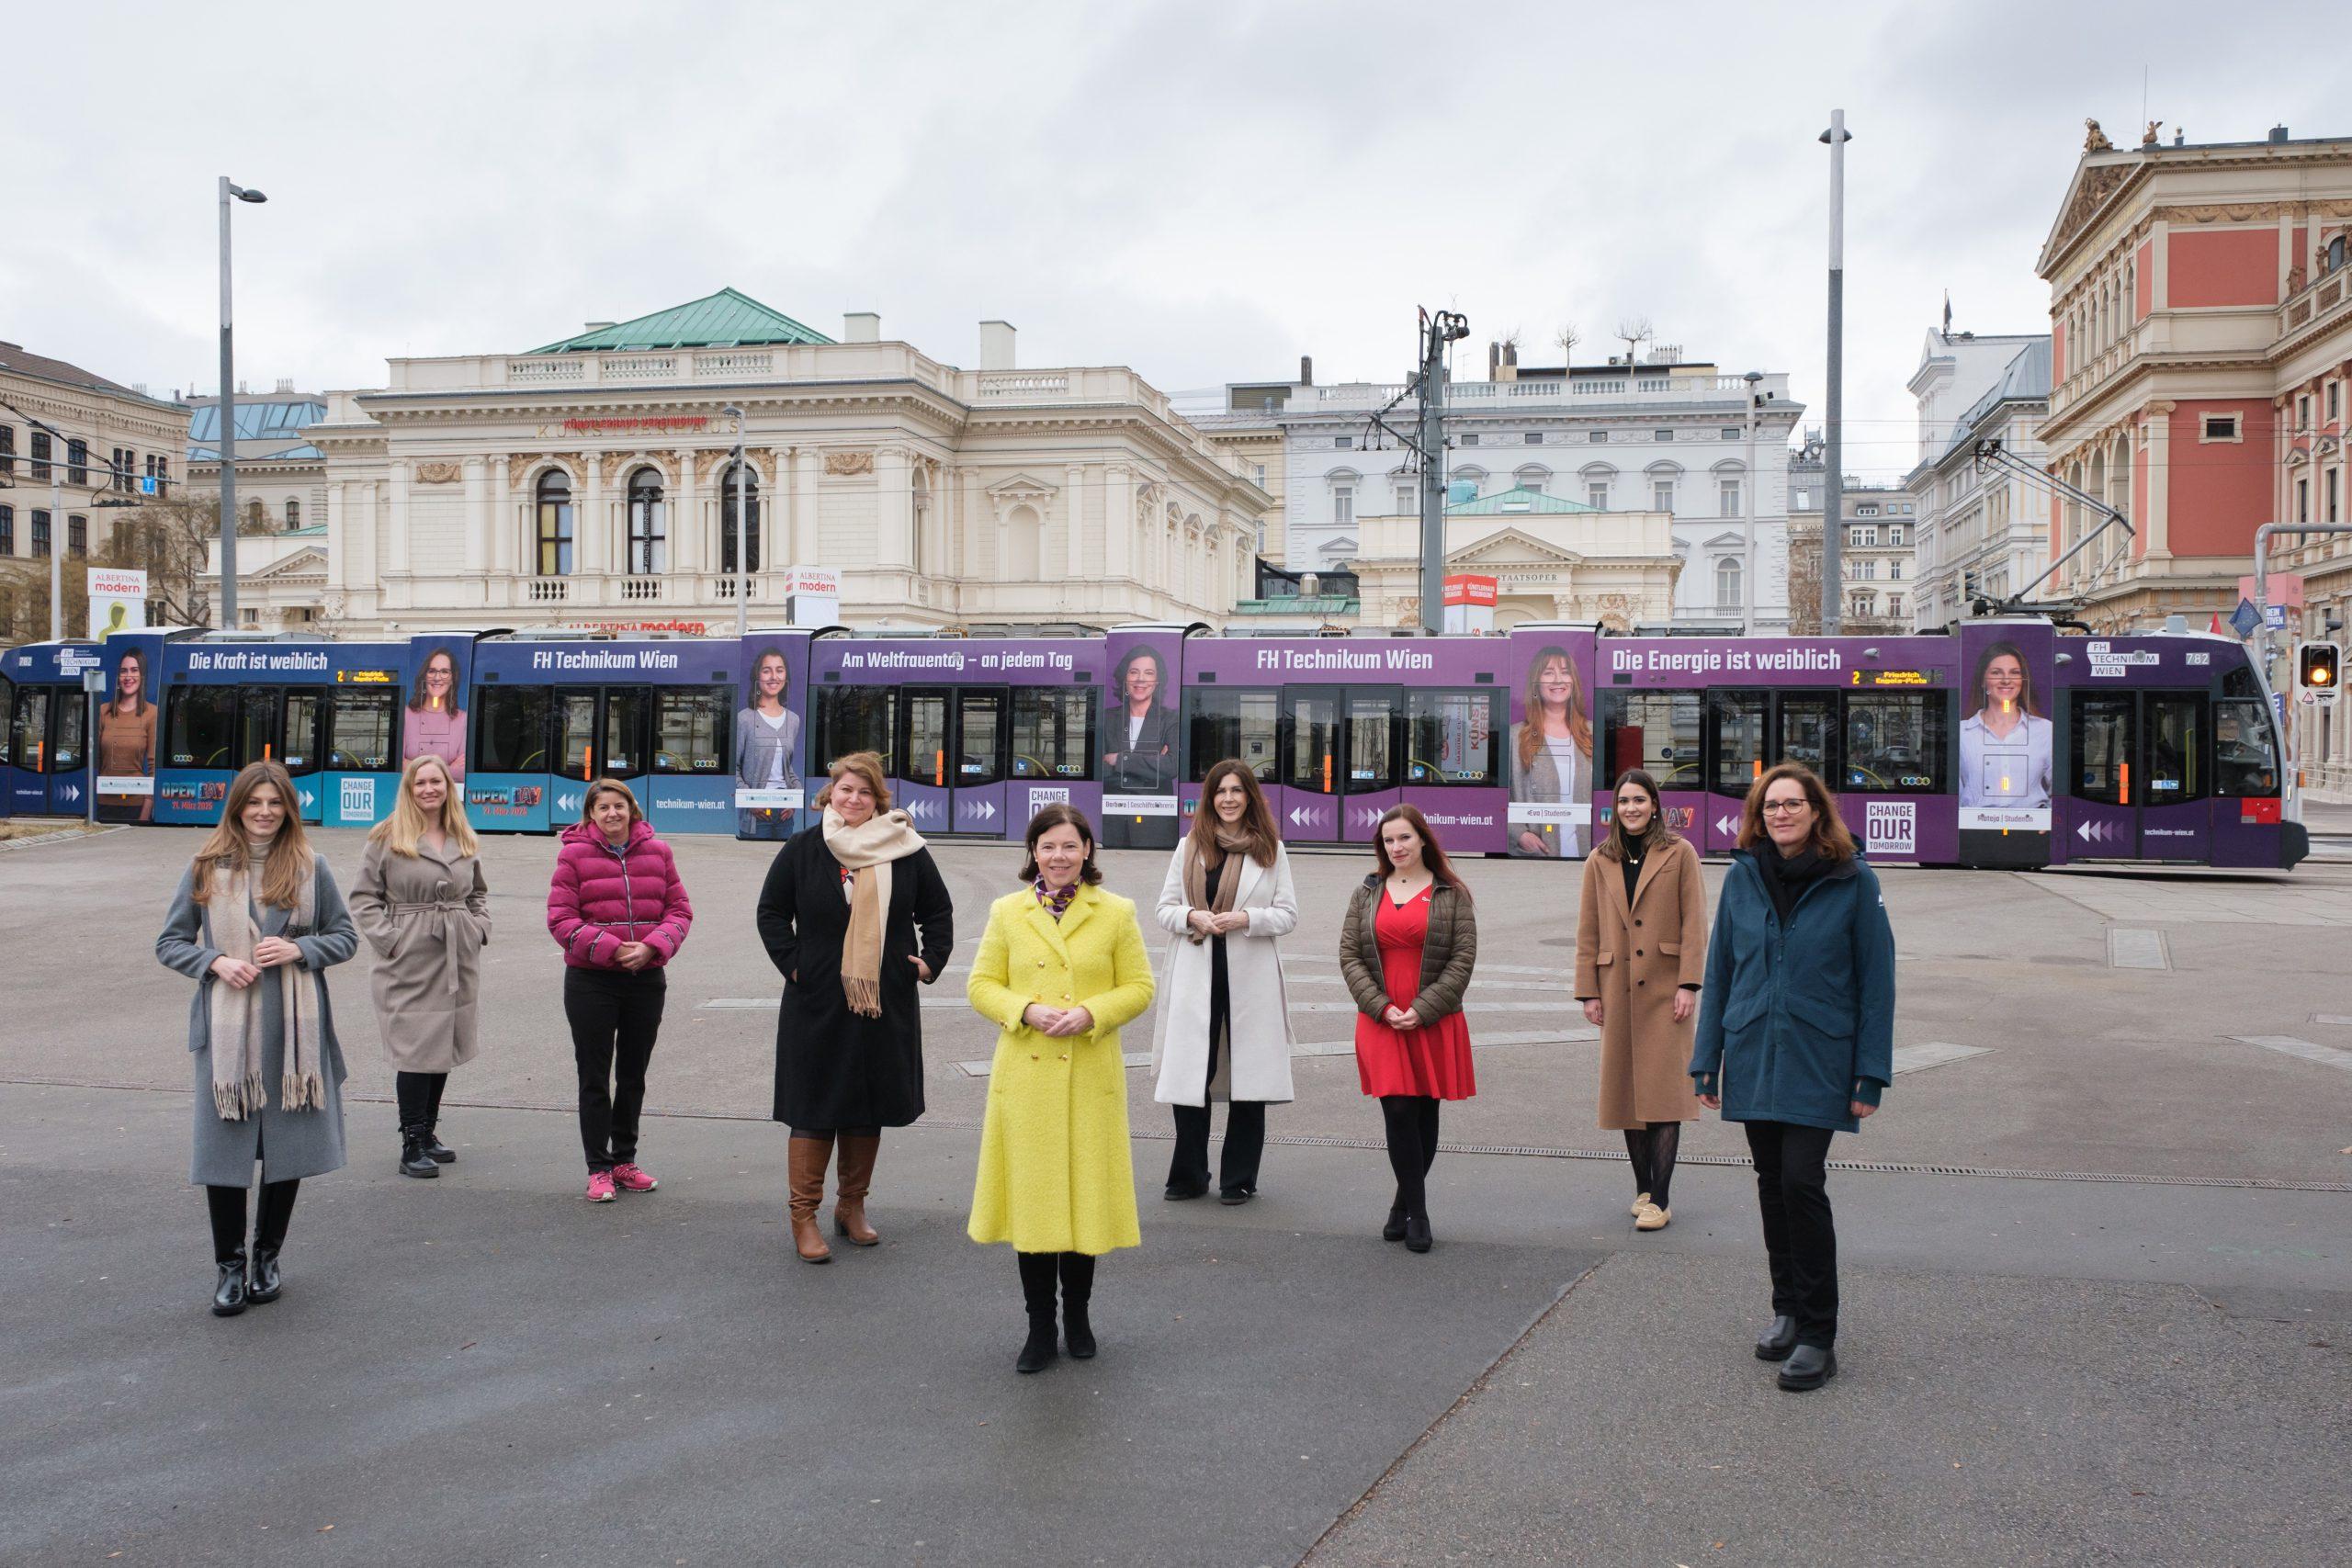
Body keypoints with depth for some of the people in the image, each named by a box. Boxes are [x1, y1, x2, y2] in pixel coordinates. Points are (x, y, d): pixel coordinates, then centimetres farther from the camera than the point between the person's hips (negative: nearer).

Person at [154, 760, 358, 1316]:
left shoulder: (309, 867, 3)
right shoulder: (207, 868, 4)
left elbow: (346, 936, 9)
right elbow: (170, 942, 8)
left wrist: (299, 950, -10)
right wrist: (216, 962, -11)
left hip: (295, 1027, 1)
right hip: (226, 1026, 0)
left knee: (288, 1144, 7)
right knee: (224, 1145, 0)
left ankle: (267, 1256, 26)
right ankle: (230, 1265, 16)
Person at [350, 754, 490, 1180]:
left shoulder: (465, 840, 12)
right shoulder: (387, 838, -3)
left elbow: (479, 893, 23)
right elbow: (363, 897, -2)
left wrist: (480, 928, 7)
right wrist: (388, 938, -11)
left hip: (457, 961, 5)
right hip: (410, 962, -5)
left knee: (445, 1048, 11)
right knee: (416, 1052, -6)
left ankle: (428, 1131, 24)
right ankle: (411, 1145, 1)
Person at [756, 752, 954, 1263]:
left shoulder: (906, 851, 3)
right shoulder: (802, 850, 1)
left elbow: (938, 911, 13)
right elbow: (771, 911, 7)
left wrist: (931, 962, 2)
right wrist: (791, 963, -4)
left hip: (887, 1005, 2)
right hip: (817, 1005, -2)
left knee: (871, 1105, 10)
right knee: (814, 1109, -1)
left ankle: (852, 1205, 24)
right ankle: (804, 1215, 7)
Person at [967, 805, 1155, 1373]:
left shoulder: (1116, 913, 3)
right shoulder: (1007, 912, 6)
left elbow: (1139, 987, 3)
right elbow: (981, 985, 6)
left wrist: (1090, 1014, -13)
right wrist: (1026, 1010, -12)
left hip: (1091, 1078, -1)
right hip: (1025, 1076, 1)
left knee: (1085, 1193, 6)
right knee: (1030, 1195, 3)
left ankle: (1077, 1315, 25)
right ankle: (1040, 1327, 15)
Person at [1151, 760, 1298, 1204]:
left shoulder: (1271, 850, 7)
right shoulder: (1189, 847, 10)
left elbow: (1288, 916, 4)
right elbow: (1165, 907, 11)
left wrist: (1245, 919, -13)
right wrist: (1192, 917, -10)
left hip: (1251, 977, -1)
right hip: (1196, 975, 1)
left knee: (1248, 1077, 1)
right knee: (1190, 1073, 0)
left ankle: (1239, 1179, 13)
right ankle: (1189, 1175, 14)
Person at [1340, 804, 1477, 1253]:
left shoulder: (1450, 894, 3)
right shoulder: (1367, 894, 9)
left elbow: (1462, 959, -3)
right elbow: (1349, 955, 4)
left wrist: (1423, 1009, -12)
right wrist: (1383, 1008, -9)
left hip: (1435, 1024, -1)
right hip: (1381, 1025, 1)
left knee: (1425, 1115, 6)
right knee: (1399, 1113, -8)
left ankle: (1403, 1206, 21)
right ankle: (1417, 1213, 1)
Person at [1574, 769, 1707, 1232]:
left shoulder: (1679, 854, 1)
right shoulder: (1600, 861, 9)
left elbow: (1695, 922, -2)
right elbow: (1588, 931, 9)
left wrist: (1688, 984, -10)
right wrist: (1589, 992, 4)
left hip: (1664, 989, -3)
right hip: (1618, 990, 3)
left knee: (1663, 1089, -7)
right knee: (1626, 1089, 7)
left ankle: (1661, 1199, -5)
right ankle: (1643, 1188, 19)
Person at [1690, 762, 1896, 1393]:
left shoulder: (1853, 880, -5)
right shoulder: (1742, 877, 3)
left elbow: (1875, 980, -3)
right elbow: (1719, 971, 9)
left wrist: (1871, 1073, -7)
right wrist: (1706, 1061, 5)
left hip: (1818, 1064, -4)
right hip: (1752, 1061, 4)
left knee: (1802, 1184, -9)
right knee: (1772, 1186, 11)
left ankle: (1817, 1336, 1)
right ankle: (1787, 1310, 26)